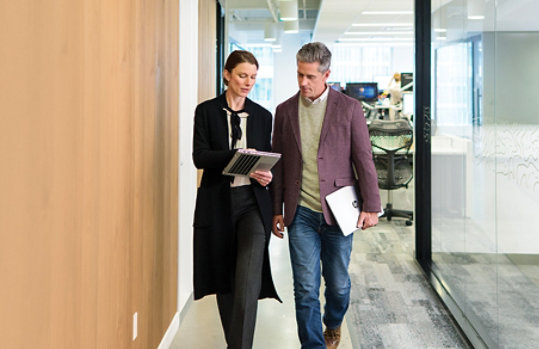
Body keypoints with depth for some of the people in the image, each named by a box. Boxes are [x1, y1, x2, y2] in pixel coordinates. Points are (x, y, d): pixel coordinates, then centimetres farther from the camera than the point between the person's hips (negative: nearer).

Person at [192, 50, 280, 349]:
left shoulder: (263, 116, 9)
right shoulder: (207, 111, 3)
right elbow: (199, 156, -7)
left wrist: (267, 175, -9)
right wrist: (237, 157, -22)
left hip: (252, 201, 0)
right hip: (218, 203, 0)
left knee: (248, 283, -14)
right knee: (224, 279, 11)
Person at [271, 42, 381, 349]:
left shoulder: (349, 108, 0)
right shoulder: (285, 110, 6)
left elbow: (364, 160, 0)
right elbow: (278, 164, 10)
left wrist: (371, 206, -5)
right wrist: (277, 210, 8)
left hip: (338, 212, -1)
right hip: (301, 213, 1)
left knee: (338, 283, 12)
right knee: (305, 288, -2)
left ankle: (333, 324, 42)